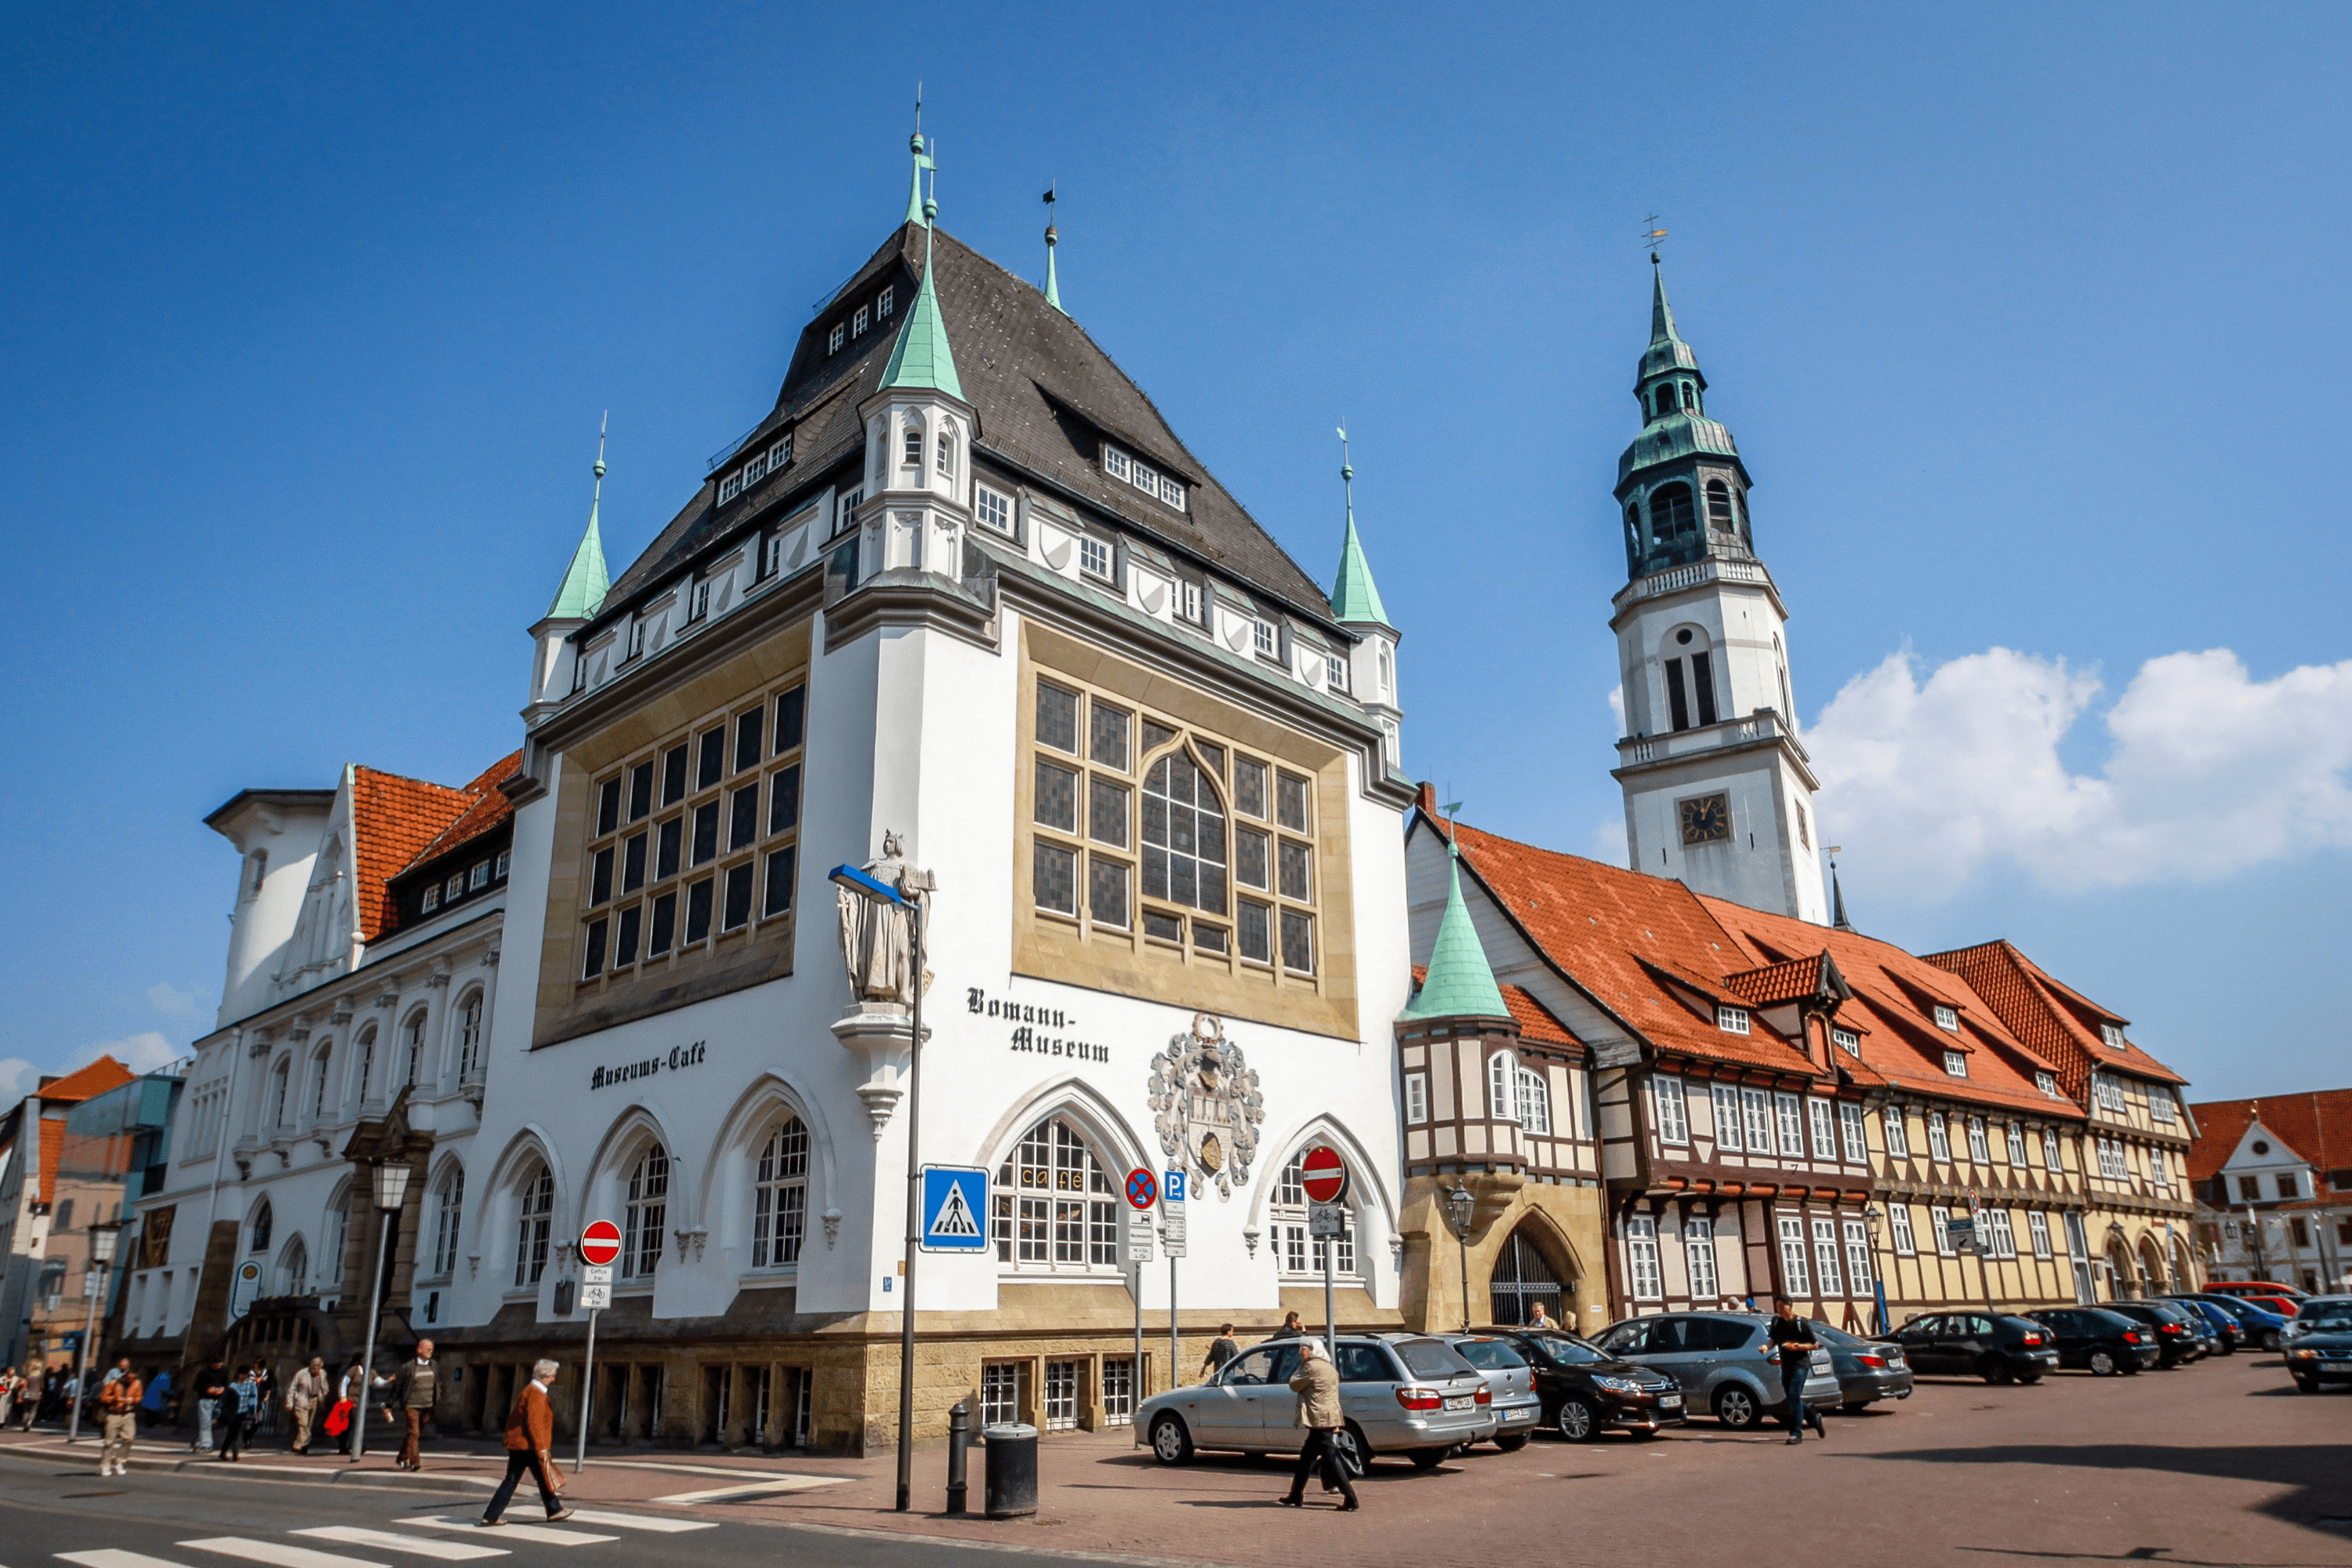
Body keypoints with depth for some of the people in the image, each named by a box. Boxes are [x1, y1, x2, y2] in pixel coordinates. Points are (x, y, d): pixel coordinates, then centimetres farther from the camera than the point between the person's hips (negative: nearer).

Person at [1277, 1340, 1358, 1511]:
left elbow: (1294, 1386, -3)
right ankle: (1296, 1496, 26)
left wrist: (1301, 1366, 5)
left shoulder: (1311, 1367, -12)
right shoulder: (1330, 1368, 17)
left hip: (1320, 1420, -10)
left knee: (1330, 1459, -9)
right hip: (1330, 1418, 10)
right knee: (1306, 1458, 18)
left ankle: (1351, 1500, -11)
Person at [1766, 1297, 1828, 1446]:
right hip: (1786, 1365, 6)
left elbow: (1815, 1345, -5)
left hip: (1800, 1363, -6)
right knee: (1791, 1398, 10)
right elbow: (1774, 1340, 17)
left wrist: (1798, 1346, -20)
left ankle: (1796, 1433, -9)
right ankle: (1815, 1419, 34)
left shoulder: (1801, 1324, -9)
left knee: (1794, 1396, -14)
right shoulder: (1777, 1322, 7)